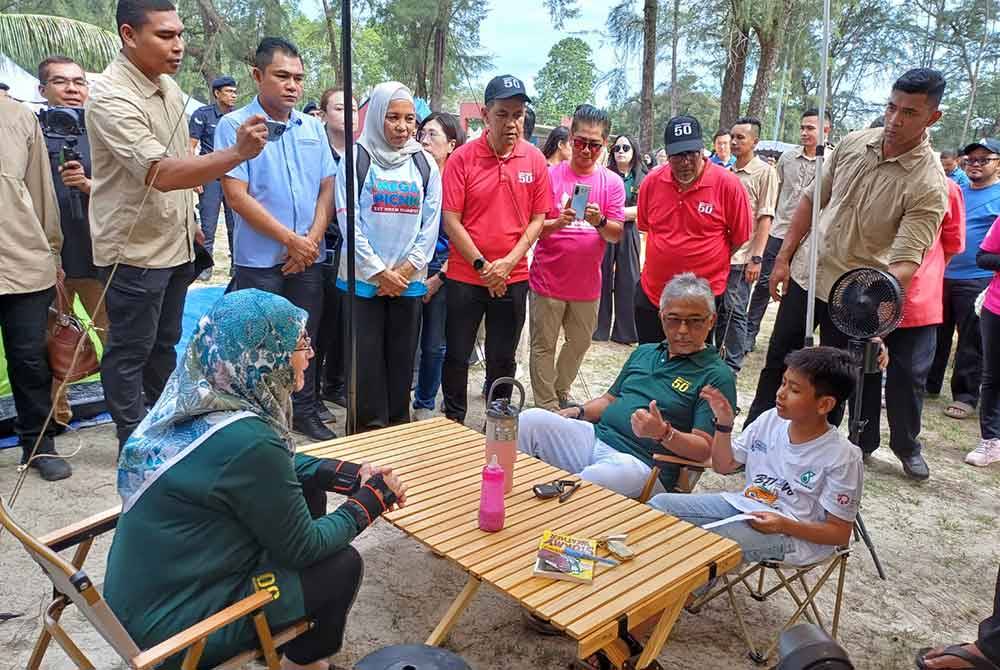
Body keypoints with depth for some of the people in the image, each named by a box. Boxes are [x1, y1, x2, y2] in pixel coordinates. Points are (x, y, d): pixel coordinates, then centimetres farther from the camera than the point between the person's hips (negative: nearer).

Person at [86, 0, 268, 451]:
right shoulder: (111, 98, -21)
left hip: (174, 243, 8)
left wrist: (190, 223, 19)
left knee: (164, 344, 19)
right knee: (129, 352, 6)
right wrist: (238, 153, -40)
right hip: (134, 249, -8)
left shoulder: (167, 84, 6)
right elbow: (161, 174, -32)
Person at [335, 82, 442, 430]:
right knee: (367, 356, 1)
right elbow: (349, 221, -6)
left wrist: (407, 268, -6)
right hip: (364, 279, -2)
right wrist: (379, 272, -9)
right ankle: (370, 427, 13)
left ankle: (398, 425, 21)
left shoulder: (425, 163, 8)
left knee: (402, 356, 8)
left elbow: (431, 223, 5)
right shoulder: (357, 158, -1)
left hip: (408, 280, 3)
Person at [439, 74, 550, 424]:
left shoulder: (535, 159, -1)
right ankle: (454, 422, 27)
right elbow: (451, 221, -9)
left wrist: (509, 262, -10)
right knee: (457, 355, 8)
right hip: (465, 275, -1)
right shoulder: (462, 158, -8)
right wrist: (482, 265, -12)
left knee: (503, 358, 13)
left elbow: (538, 218, 2)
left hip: (513, 277, 2)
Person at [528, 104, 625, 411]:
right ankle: (546, 407, 16)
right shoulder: (551, 175, -5)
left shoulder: (612, 182, 1)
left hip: (587, 281, 3)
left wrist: (600, 221, -24)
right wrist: (558, 222, -26)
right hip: (548, 279, -3)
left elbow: (617, 234, -3)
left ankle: (561, 393, 38)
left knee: (579, 343, 17)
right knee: (544, 346, 3)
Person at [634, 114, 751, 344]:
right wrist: (666, 256, 10)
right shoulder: (652, 182, -2)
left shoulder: (728, 184, -13)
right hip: (651, 293, 4)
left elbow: (741, 237, -4)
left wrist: (710, 261, 0)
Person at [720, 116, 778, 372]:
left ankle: (732, 366, 10)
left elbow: (765, 218, -9)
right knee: (717, 310, 12)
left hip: (741, 256, -6)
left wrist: (757, 257, -15)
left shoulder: (765, 172, -5)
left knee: (734, 311, -1)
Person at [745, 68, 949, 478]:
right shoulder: (853, 144, -3)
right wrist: (784, 258, 5)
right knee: (778, 361, 15)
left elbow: (906, 259, -25)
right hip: (805, 273, 5)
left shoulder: (928, 185, -18)